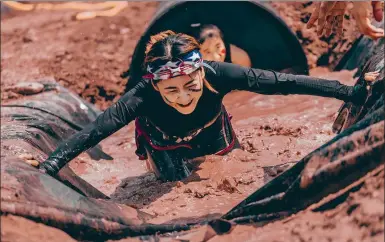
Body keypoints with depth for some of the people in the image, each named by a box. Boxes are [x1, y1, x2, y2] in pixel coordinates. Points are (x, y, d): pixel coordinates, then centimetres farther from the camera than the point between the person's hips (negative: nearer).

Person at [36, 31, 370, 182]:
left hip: (211, 134, 2)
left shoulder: (218, 75, -42)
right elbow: (96, 129, -46)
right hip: (167, 141, -2)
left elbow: (281, 82, -37)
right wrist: (49, 167, -54)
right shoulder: (146, 95, -45)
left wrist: (350, 92, -34)